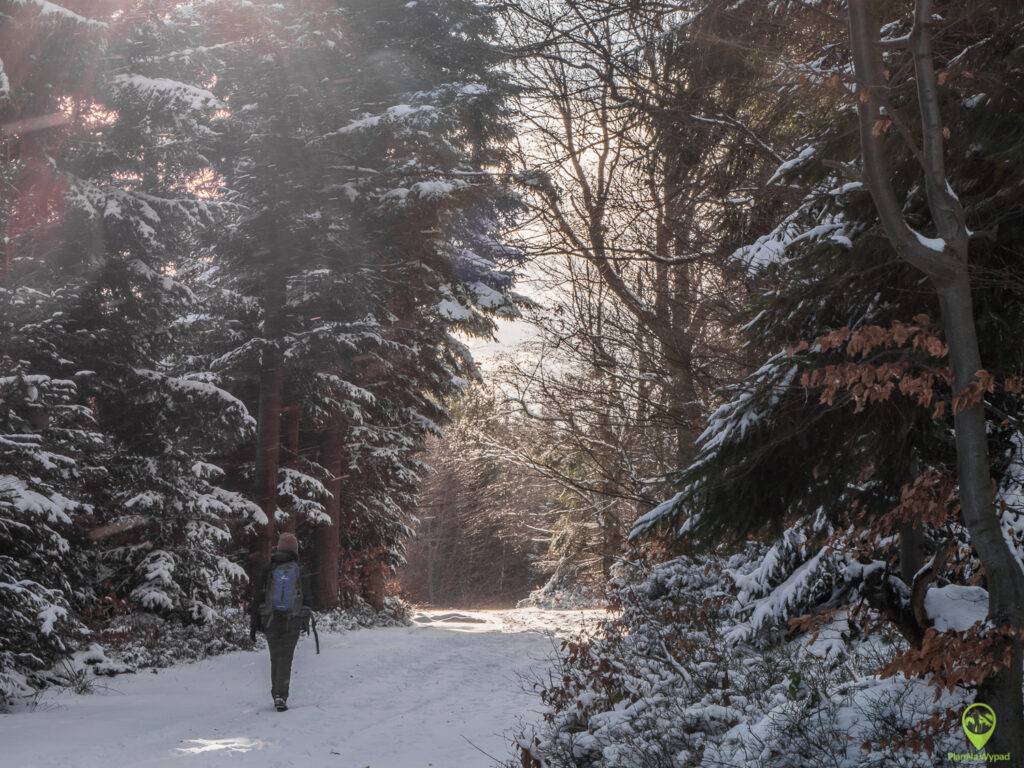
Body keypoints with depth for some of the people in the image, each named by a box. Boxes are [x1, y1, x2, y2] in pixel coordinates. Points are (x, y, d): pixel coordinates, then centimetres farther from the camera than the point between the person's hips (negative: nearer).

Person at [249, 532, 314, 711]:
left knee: (275, 659, 15)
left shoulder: (268, 571, 0)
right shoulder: (299, 572, -1)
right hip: (292, 623, -1)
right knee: (285, 660, 1)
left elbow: (256, 598, 0)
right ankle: (281, 696, -12)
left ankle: (277, 695, 19)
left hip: (270, 621, 1)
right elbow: (308, 599, 7)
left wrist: (253, 624, 6)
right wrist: (306, 621, 22)